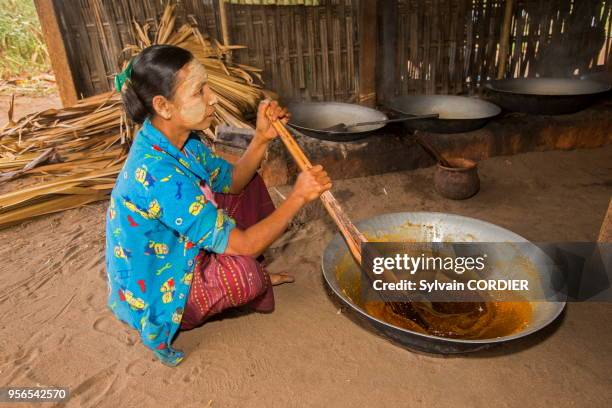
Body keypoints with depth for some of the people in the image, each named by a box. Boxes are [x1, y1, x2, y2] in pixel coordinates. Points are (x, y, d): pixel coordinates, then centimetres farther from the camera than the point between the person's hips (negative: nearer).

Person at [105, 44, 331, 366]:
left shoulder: (180, 141, -8)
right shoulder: (158, 174, -36)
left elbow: (233, 181, 2)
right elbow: (242, 246, -33)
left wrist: (262, 138, -14)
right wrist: (299, 196, -27)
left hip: (178, 255, 8)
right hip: (156, 298, -8)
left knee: (252, 185, 7)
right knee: (243, 271, -37)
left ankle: (254, 277, 13)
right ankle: (253, 283, 3)